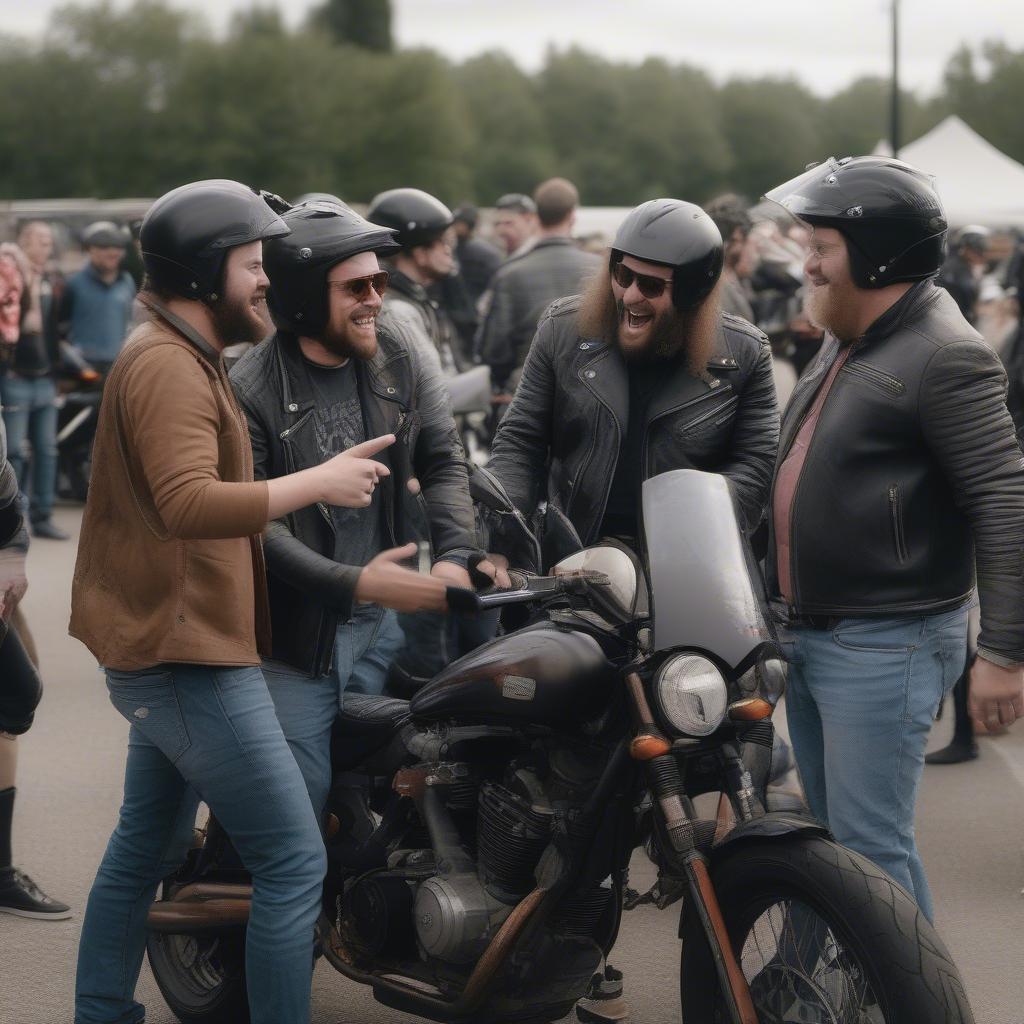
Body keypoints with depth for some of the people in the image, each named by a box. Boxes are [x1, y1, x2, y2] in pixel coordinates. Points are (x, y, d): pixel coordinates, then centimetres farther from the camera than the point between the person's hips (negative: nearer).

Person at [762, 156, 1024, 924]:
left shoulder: (943, 356, -17)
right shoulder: (847, 344, 12)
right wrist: (782, 605, 24)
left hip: (885, 646, -10)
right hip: (810, 633, 10)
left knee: (869, 848, -8)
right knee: (832, 834, 17)